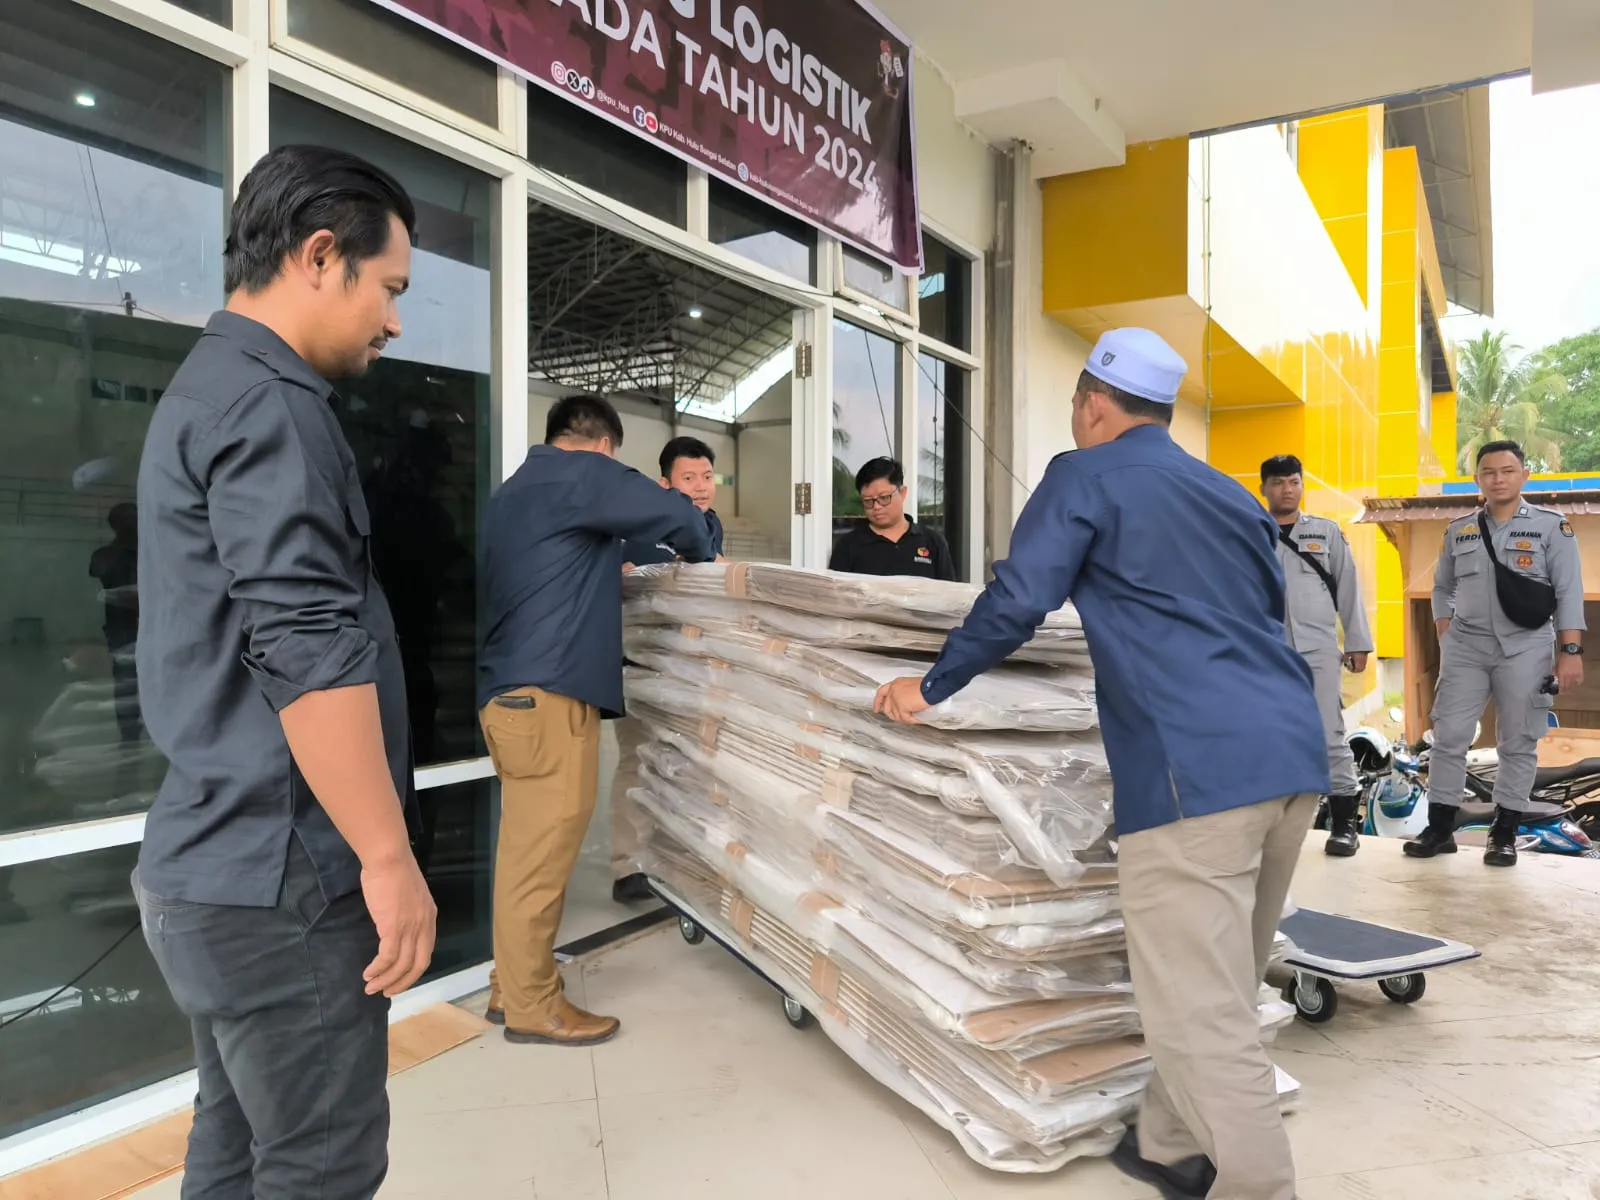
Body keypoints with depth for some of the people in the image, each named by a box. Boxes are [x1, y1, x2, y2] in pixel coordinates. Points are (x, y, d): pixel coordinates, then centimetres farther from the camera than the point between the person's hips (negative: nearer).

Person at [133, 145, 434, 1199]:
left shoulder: (209, 385, 18)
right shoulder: (267, 402, -16)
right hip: (280, 878, -10)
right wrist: (389, 860, -20)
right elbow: (307, 653, -26)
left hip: (225, 863, 10)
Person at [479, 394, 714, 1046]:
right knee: (540, 854, -2)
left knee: (527, 848, 15)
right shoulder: (582, 473, -5)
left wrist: (609, 562, 33)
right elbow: (674, 514, -10)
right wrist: (698, 554, 8)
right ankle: (532, 1005, 7)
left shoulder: (515, 487, 22)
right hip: (546, 694, -10)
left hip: (512, 691, 10)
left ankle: (513, 982, 24)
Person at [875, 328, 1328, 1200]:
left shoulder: (1085, 477, 3)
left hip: (1198, 767, -8)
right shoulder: (1231, 494, 24)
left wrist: (930, 687, 10)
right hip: (1294, 753, 9)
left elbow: (1015, 603, -4)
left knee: (1199, 1009, -3)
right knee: (1216, 988, 18)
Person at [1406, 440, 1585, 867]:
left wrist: (1570, 651, -11)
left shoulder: (1552, 526, 0)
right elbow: (1442, 589, 16)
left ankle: (1504, 834, 13)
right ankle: (1440, 828, 8)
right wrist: (1445, 639, 6)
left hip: (1526, 649, -2)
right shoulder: (1458, 531, 8)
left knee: (1518, 743, 4)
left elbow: (1569, 594, -4)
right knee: (1449, 737, 0)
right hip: (1466, 648, 3)